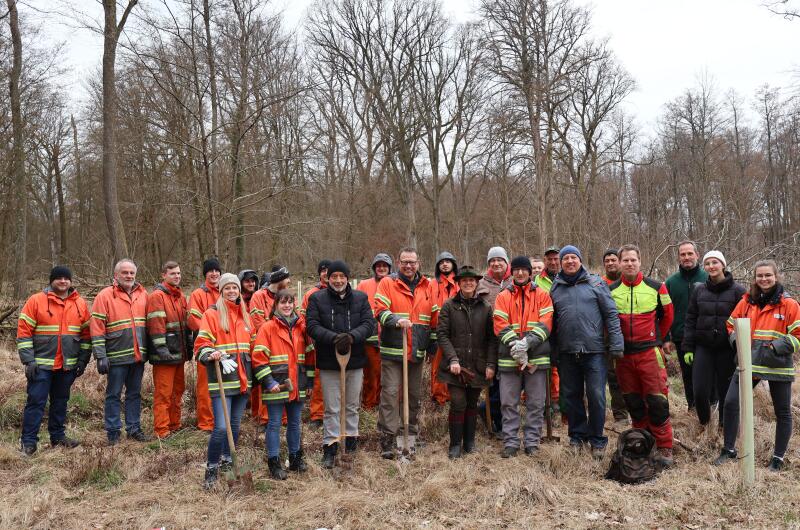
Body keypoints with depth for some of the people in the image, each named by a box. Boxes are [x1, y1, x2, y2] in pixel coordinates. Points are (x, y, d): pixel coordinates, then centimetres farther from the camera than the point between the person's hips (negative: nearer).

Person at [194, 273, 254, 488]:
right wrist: (211, 355, -28)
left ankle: (227, 460, 32)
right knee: (221, 427, -12)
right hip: (221, 379, -6)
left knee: (235, 425, 14)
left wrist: (253, 372, 17)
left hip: (242, 379, 6)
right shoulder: (212, 313, -4)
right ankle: (211, 468, 5)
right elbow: (201, 344, -8)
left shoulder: (244, 315, 14)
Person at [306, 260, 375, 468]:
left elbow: (369, 324, -5)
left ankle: (351, 437, 32)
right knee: (332, 409, 4)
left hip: (355, 361, 2)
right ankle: (330, 448, 13)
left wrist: (352, 336, -23)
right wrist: (334, 338, -25)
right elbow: (312, 326, -10)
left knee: (352, 406, 16)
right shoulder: (317, 299, -2)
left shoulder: (361, 298, 3)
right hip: (328, 363, -2)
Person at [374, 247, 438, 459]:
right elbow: (380, 310, -12)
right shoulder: (387, 283, 0)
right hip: (392, 350, -4)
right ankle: (387, 439, 2)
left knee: (414, 394, 13)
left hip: (417, 351, 4)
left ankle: (412, 433, 28)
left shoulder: (428, 286, 11)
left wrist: (433, 344, 16)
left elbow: (435, 318, 16)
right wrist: (396, 320, -30)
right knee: (390, 393, -5)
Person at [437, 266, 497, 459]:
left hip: (477, 366, 2)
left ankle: (470, 442, 25)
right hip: (456, 365, -2)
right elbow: (442, 334, -3)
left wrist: (491, 364, -2)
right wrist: (452, 359, -13)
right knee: (458, 404, -6)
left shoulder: (486, 307, 7)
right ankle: (455, 444, 8)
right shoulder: (449, 306, 1)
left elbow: (492, 338, 6)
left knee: (472, 404, 11)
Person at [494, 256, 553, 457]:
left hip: (537, 357, 0)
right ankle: (510, 443, 14)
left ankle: (532, 442, 18)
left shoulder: (542, 295, 6)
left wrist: (528, 342, -18)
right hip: (509, 358, 0)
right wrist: (515, 345, -16)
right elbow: (500, 326, -3)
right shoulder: (503, 297, 6)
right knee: (509, 403, 4)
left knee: (536, 403, 6)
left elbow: (545, 324, -4)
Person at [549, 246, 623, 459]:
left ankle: (597, 439, 13)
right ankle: (577, 436, 25)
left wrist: (616, 344, -6)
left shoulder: (595, 283, 2)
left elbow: (611, 314, 0)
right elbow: (551, 321, 11)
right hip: (567, 352, 3)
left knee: (596, 395, -3)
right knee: (571, 396, 10)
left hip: (594, 350, -3)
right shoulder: (555, 288, 10)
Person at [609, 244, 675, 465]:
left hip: (649, 352, -2)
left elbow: (667, 315, 12)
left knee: (657, 401, -5)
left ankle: (664, 447, 7)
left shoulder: (656, 287, -1)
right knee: (633, 402, 11)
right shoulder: (611, 291, 2)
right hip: (623, 354, 2)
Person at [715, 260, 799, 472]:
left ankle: (778, 458, 25)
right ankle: (729, 450, 11)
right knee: (731, 402, -6)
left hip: (778, 365, -2)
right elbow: (732, 325, 16)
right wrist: (737, 341, -2)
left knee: (783, 412, 8)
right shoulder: (746, 301, 6)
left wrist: (777, 347, -16)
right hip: (749, 363, 2)